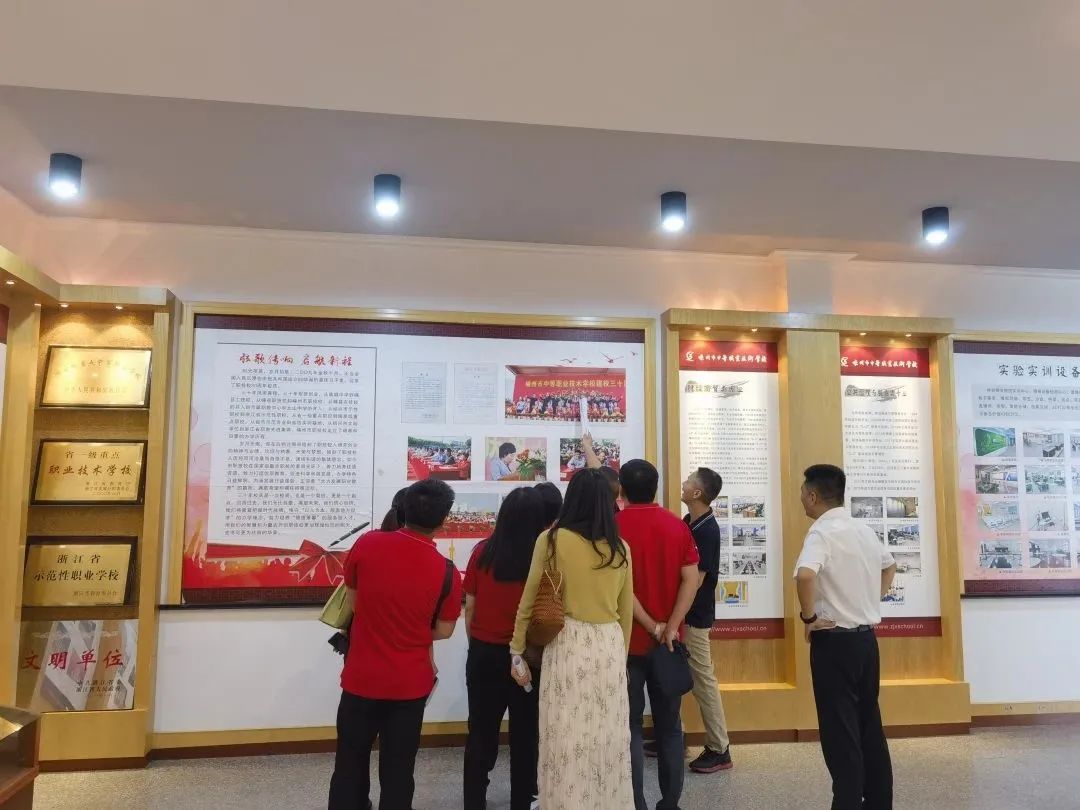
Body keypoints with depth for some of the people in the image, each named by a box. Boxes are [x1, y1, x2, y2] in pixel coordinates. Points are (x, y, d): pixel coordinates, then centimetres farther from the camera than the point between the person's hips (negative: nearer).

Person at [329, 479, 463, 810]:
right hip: (410, 683, -1)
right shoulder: (447, 571, -15)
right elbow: (444, 631, -3)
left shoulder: (367, 544, -12)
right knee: (397, 771, 14)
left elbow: (352, 600, 3)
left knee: (350, 767, 18)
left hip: (361, 678, 1)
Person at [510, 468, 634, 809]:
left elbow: (530, 601, -2)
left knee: (568, 740, 5)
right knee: (609, 739, 14)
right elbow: (626, 612, 13)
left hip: (567, 645, -4)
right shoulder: (621, 548, 6)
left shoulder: (552, 539, -5)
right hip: (610, 646, 4)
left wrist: (517, 650, 7)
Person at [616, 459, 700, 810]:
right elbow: (691, 578, -7)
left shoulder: (614, 527, -8)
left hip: (629, 640, -3)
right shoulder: (678, 526, 2)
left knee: (630, 726, 5)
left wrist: (652, 626, -10)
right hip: (667, 641, 3)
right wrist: (670, 628, -12)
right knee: (669, 724, 13)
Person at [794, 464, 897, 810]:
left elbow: (805, 575, -36)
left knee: (841, 734, 0)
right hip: (866, 638, 8)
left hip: (834, 642, -8)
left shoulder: (822, 532, -17)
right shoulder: (864, 530, 8)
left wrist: (809, 616, -20)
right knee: (870, 727, 17)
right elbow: (889, 566, 27)